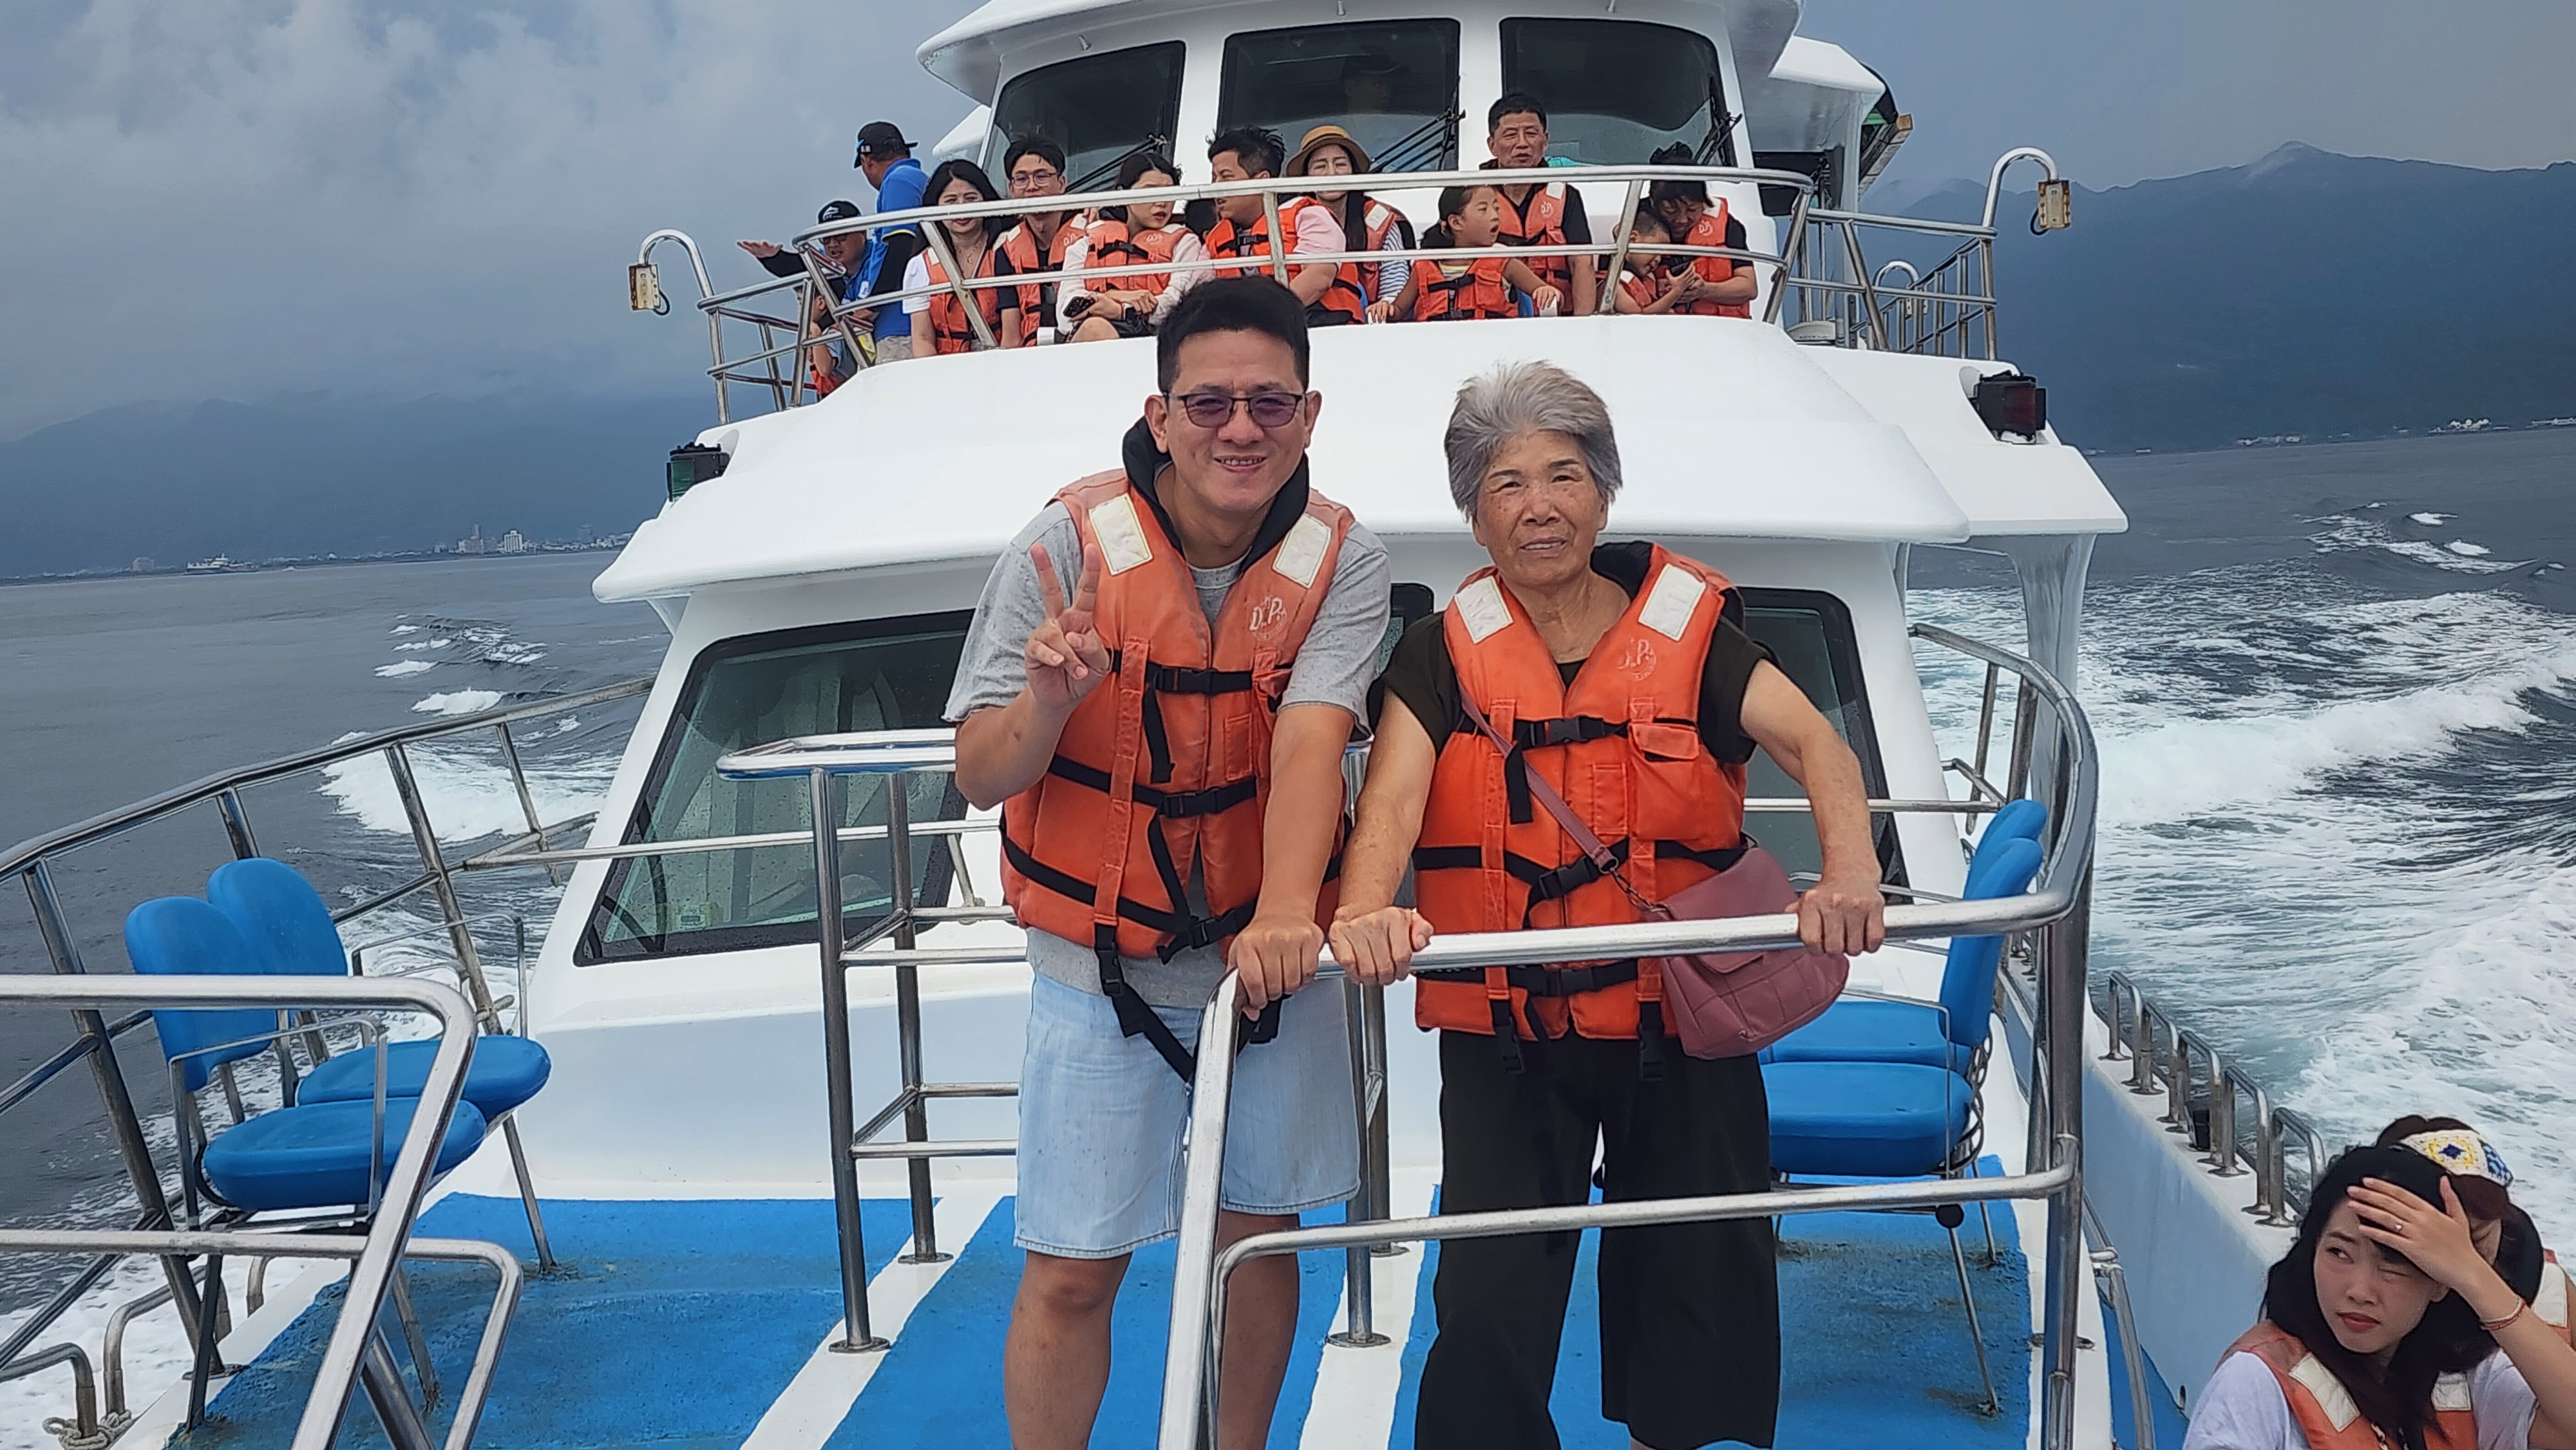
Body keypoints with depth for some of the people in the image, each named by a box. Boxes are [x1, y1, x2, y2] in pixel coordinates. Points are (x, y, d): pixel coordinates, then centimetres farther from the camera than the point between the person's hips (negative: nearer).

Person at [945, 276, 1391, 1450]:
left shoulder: (1341, 559, -9)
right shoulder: (1069, 543, -14)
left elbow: (1310, 739, -23)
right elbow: (980, 778, -12)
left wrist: (1284, 915, -39)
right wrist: (1046, 702, -34)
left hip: (1268, 953, 2)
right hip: (1099, 961, -2)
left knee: (1259, 1236, 14)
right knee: (1072, 1271, 2)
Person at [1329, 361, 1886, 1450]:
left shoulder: (1688, 625, 0)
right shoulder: (1444, 652, 1)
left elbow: (1815, 744, -12)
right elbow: (1392, 795, -14)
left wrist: (1850, 877, -32)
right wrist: (1364, 912, -35)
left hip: (1681, 1028, 1)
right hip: (1503, 1036, 0)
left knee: (1702, 1299, 10)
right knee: (1488, 1309, -1)